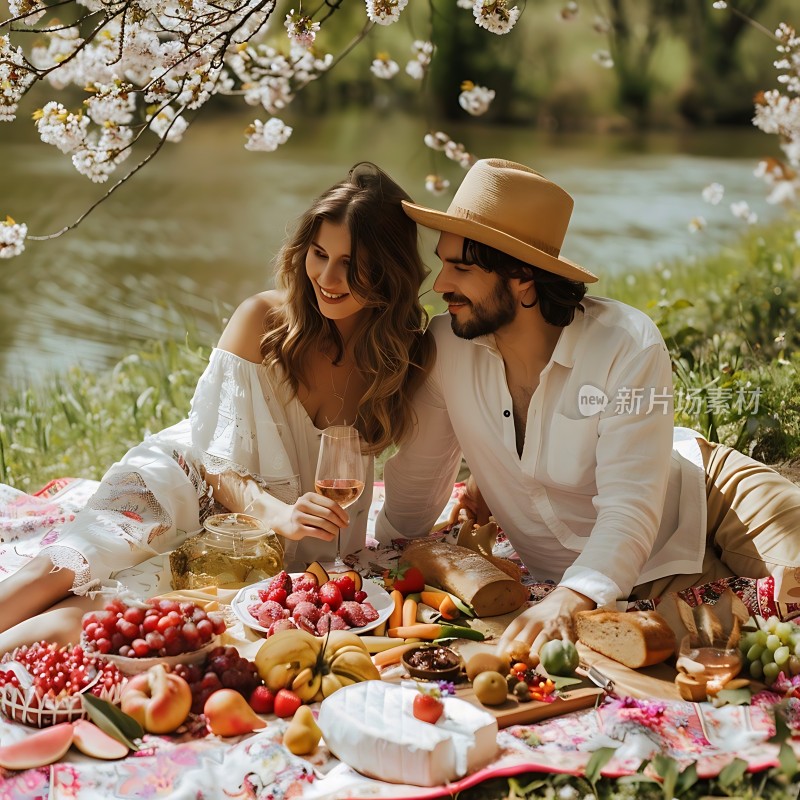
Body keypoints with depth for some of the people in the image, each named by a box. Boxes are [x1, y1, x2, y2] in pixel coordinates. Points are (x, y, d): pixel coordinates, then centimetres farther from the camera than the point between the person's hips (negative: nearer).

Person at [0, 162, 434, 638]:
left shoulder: (408, 357, -8)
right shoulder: (264, 320, -12)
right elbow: (217, 455, -13)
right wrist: (277, 512, -30)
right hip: (198, 483, -1)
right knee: (65, 569, -28)